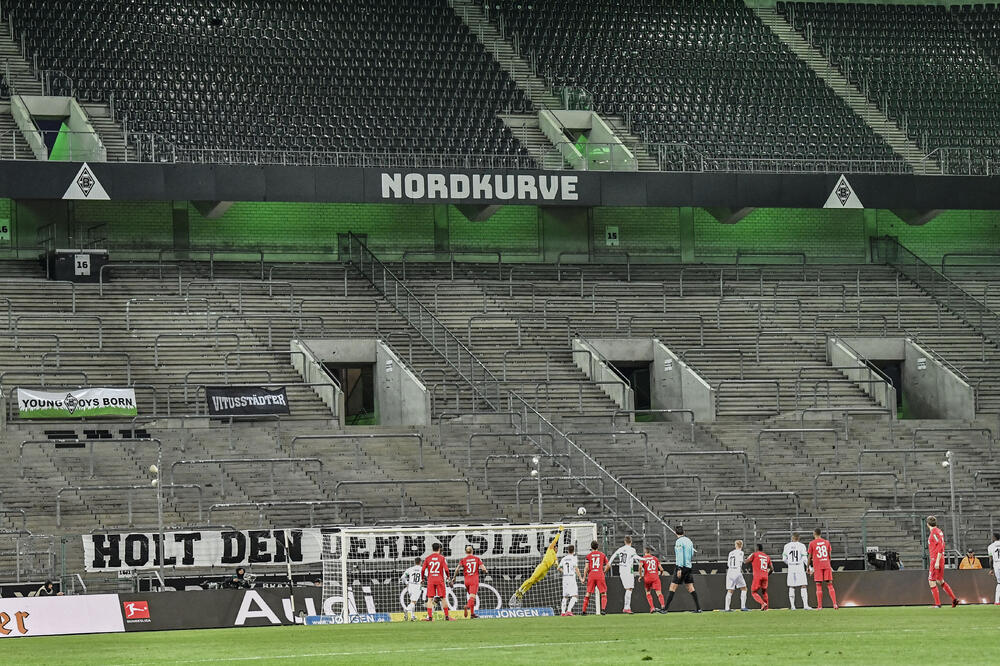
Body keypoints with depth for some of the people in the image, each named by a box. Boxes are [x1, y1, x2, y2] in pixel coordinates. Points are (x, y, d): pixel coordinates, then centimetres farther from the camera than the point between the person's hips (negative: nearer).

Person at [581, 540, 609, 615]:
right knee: (603, 593, 5)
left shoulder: (589, 555, 5)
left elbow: (586, 567, -1)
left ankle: (584, 610, 3)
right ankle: (603, 608, -13)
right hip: (600, 574, 0)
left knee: (588, 593, 6)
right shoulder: (602, 555, 8)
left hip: (591, 575, 0)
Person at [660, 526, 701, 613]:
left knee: (672, 587, -6)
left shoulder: (679, 542, -10)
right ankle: (698, 608, 5)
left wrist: (679, 568, -20)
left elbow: (680, 556, -17)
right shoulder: (689, 541, 13)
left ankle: (665, 608, -10)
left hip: (681, 566, -7)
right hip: (689, 566, 7)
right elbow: (692, 555, 20)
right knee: (690, 587, 10)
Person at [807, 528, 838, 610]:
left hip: (817, 566, -3)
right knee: (830, 585, 3)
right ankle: (835, 604, -7)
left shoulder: (812, 543, -2)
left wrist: (808, 567, 9)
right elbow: (829, 555, 11)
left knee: (818, 586, -1)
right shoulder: (826, 542, 8)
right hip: (827, 565, 3)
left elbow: (810, 556, -1)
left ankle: (819, 606, -4)